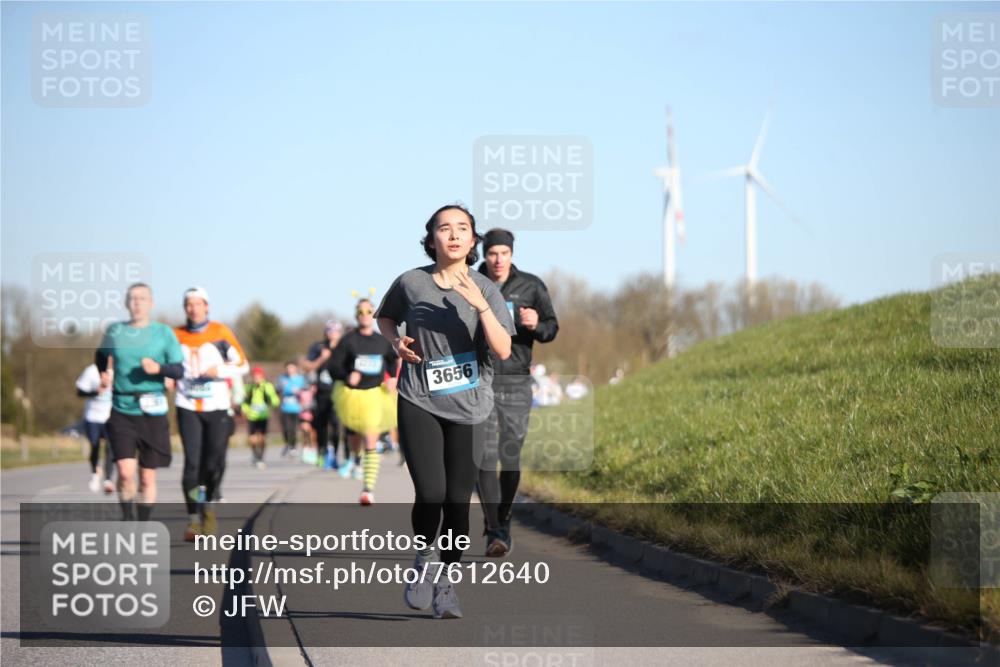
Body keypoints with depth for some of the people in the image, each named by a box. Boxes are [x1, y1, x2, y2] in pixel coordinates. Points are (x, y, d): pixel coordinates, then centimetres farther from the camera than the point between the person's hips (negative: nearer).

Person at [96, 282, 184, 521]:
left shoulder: (163, 333, 1)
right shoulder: (114, 331, 6)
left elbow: (179, 369, -1)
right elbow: (102, 355, 25)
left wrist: (159, 368, -20)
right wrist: (103, 374, 5)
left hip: (152, 411, 0)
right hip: (121, 410, 0)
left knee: (147, 477, 4)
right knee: (125, 472, -14)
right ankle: (127, 519, 7)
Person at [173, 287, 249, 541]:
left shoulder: (221, 332, 2)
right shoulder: (176, 336, 6)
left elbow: (242, 364, 2)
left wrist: (219, 371, -14)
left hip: (218, 406, -1)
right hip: (188, 407, 1)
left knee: (215, 462, -3)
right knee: (192, 463, -8)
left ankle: (210, 506, 24)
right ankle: (193, 519, -2)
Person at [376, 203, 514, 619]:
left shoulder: (485, 289, -2)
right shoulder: (411, 283, -2)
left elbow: (503, 351, -11)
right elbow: (384, 316, 19)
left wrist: (480, 306, -22)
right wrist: (396, 341, -2)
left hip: (469, 407, 1)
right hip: (419, 403, -1)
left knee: (458, 501, 1)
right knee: (430, 494, -14)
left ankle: (446, 585, 18)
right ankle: (424, 559, 15)